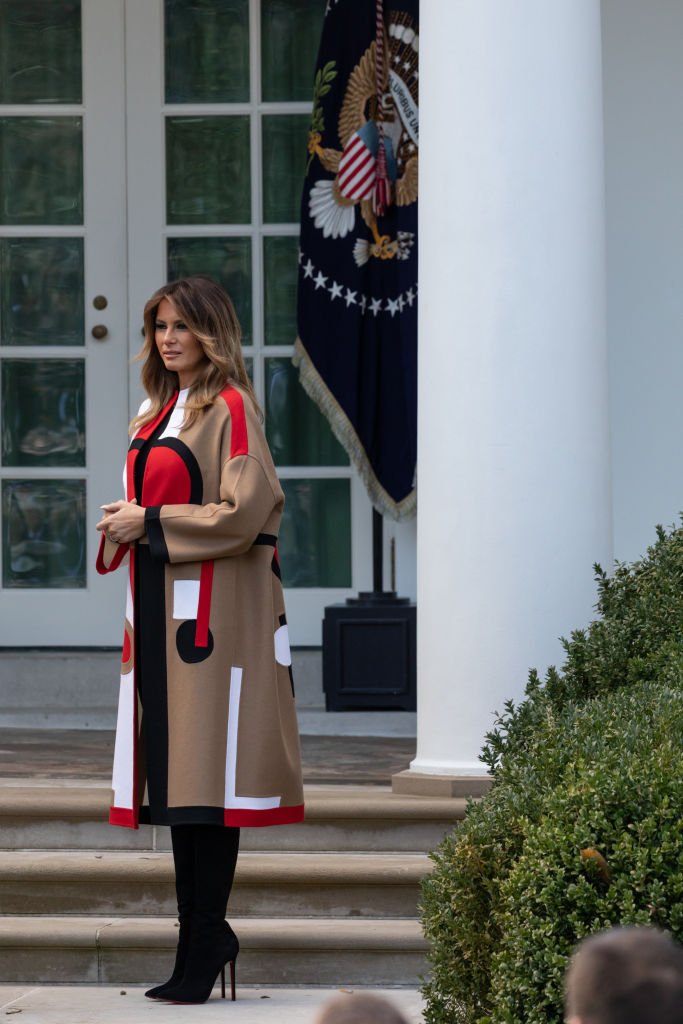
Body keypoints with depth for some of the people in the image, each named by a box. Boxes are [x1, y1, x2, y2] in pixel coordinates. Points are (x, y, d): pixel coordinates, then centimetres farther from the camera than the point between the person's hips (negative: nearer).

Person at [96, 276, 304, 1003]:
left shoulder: (230, 409, -7)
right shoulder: (156, 415, 19)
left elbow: (246, 512, -15)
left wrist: (150, 523, -12)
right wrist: (125, 520, 6)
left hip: (212, 609, -8)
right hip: (159, 608, 8)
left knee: (205, 774, -9)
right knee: (175, 772, 8)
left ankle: (200, 950, -7)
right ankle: (204, 935, 16)